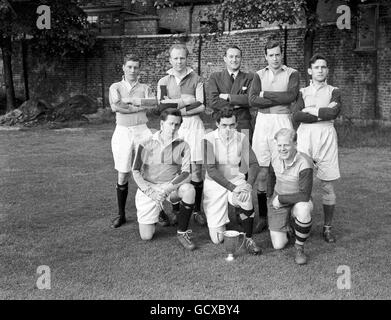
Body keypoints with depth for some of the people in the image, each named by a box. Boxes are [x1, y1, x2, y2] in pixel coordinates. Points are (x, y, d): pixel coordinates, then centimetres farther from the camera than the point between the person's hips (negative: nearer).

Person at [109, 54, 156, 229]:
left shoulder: (144, 88, 12)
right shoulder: (115, 87, 9)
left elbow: (154, 102, -9)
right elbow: (115, 107, -11)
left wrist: (130, 100, -13)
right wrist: (142, 106, -8)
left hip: (141, 131, 0)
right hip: (122, 131, 0)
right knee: (123, 176, 4)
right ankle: (121, 214, 15)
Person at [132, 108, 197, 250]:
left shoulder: (182, 146, -2)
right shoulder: (146, 145, -2)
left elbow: (186, 174, -10)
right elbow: (136, 172, -4)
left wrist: (166, 189, -24)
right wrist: (151, 192, -19)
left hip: (172, 186, 1)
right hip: (148, 188, 0)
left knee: (189, 189, -34)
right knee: (146, 236, -6)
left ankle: (182, 233, -15)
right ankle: (155, 213, 30)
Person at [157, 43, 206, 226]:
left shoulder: (196, 80, 7)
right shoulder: (163, 81, 12)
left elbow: (201, 106, -3)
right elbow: (162, 105, -2)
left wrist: (175, 105, -8)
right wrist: (186, 101, -8)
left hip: (193, 125, -1)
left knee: (196, 169, -3)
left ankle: (196, 210, 7)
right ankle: (176, 211, 10)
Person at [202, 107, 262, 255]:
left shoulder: (242, 138, -3)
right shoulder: (209, 139, -14)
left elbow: (253, 164, -6)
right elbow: (211, 170, -21)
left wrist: (249, 184, -25)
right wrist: (233, 188, -30)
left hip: (236, 180, 2)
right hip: (215, 184, -2)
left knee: (246, 199, -36)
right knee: (217, 239, -3)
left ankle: (249, 239, -15)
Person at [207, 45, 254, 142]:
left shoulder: (249, 78, 9)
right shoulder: (215, 77, 10)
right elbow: (213, 101, -4)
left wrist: (228, 97, -8)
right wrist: (235, 104, -7)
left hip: (243, 126, 0)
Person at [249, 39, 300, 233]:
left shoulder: (292, 74, 7)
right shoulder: (259, 75, 12)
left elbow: (291, 96, -11)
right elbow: (252, 100, -4)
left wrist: (265, 94, -5)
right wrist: (279, 99, -7)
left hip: (282, 121, -2)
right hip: (263, 122, 2)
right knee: (264, 170, -1)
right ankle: (263, 217, 7)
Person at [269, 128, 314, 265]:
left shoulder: (304, 163, -26)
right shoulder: (275, 158, -9)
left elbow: (305, 196, -26)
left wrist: (280, 199, -19)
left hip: (299, 201, -4)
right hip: (279, 202, 4)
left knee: (303, 210, -42)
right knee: (278, 245, -6)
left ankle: (299, 247, -16)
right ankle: (286, 225, 29)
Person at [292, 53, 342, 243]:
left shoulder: (333, 91, 14)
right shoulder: (303, 92, 15)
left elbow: (335, 113, -7)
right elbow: (296, 116, -3)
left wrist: (311, 110, -3)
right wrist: (323, 113, -6)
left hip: (326, 137, 0)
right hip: (305, 136, 0)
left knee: (328, 186, 1)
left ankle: (327, 228, 12)